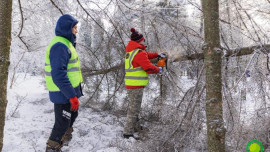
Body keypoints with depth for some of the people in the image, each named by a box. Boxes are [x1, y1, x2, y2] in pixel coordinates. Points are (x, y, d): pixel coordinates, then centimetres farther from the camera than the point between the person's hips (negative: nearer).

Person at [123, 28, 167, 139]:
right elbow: (149, 68, -19)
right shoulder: (139, 53, -18)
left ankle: (136, 127, 36)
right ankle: (128, 132, -1)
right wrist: (159, 69, -1)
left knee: (133, 107, 21)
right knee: (134, 109, -4)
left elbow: (146, 55, 25)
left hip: (130, 84, 10)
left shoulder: (130, 51, 12)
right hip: (136, 86, -10)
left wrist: (157, 54, 23)